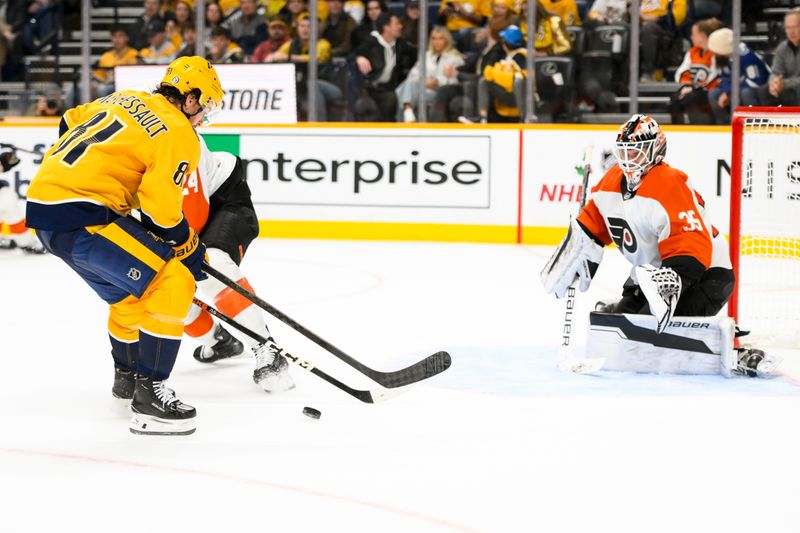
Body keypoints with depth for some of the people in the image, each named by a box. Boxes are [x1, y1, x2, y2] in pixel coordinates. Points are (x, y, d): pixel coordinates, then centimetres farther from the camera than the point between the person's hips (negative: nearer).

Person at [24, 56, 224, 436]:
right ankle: (149, 395, -13)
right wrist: (192, 250, 6)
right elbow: (161, 210, -11)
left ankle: (127, 375, 46)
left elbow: (69, 125, 28)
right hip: (80, 216, -9)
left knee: (128, 290, 27)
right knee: (172, 282, -10)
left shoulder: (125, 101, 17)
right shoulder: (179, 134, -6)